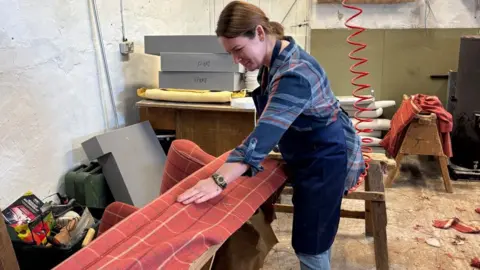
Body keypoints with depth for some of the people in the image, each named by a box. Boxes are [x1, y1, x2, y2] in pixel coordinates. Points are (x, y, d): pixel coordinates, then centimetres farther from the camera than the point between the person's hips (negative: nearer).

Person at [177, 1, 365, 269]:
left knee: (311, 245, -1)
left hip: (325, 159, -9)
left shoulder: (293, 74, -31)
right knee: (313, 236, 22)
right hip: (309, 156, 10)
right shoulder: (274, 59, 0)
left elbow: (266, 133, -41)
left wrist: (218, 180, -48)